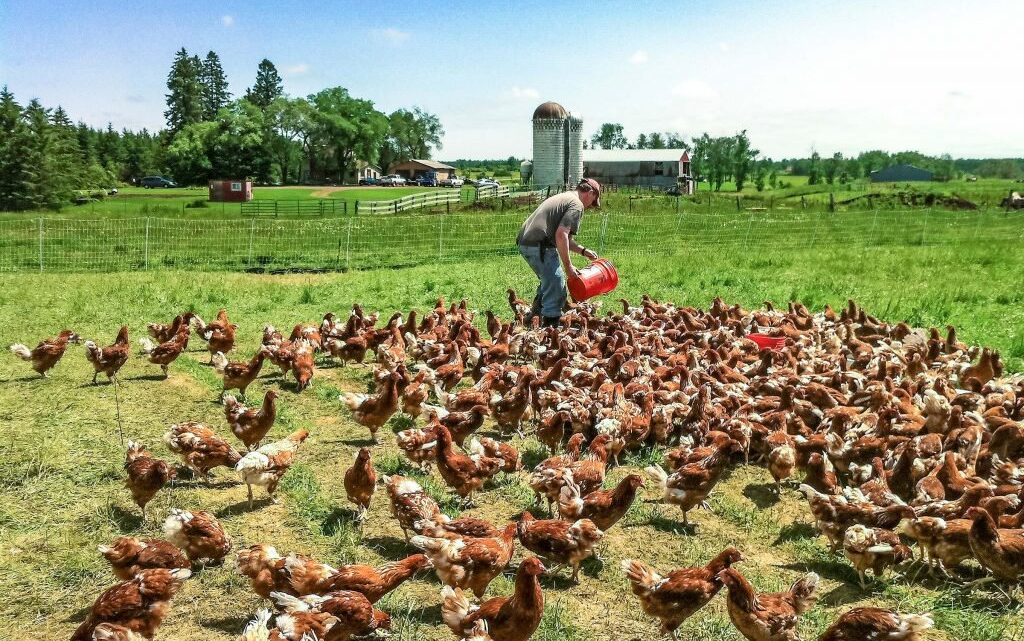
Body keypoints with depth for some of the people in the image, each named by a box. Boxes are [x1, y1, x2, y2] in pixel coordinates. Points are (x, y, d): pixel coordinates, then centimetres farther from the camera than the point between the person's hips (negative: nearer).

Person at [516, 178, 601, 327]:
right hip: (540, 246, -10)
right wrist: (568, 266, -13)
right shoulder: (577, 205, -6)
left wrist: (583, 251, 28)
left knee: (549, 282, 28)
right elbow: (561, 235, -19)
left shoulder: (563, 198, 25)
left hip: (525, 242, 10)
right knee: (556, 291, -2)